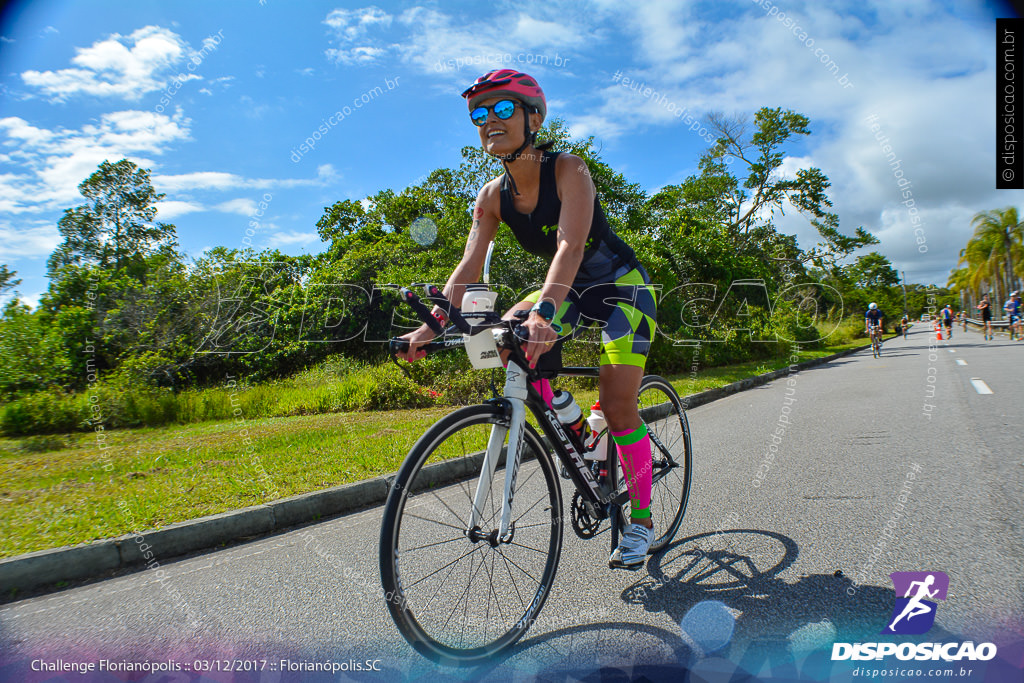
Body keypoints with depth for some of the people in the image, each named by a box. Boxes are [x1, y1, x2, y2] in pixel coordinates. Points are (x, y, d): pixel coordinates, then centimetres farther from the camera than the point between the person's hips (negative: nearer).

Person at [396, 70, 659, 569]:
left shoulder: (568, 170, -24)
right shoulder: (493, 195, -8)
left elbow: (570, 246, -40)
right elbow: (469, 266, -16)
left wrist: (544, 312, -56)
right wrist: (434, 322, -31)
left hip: (622, 286, -6)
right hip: (571, 290, 6)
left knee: (617, 407, -14)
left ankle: (640, 518, 7)